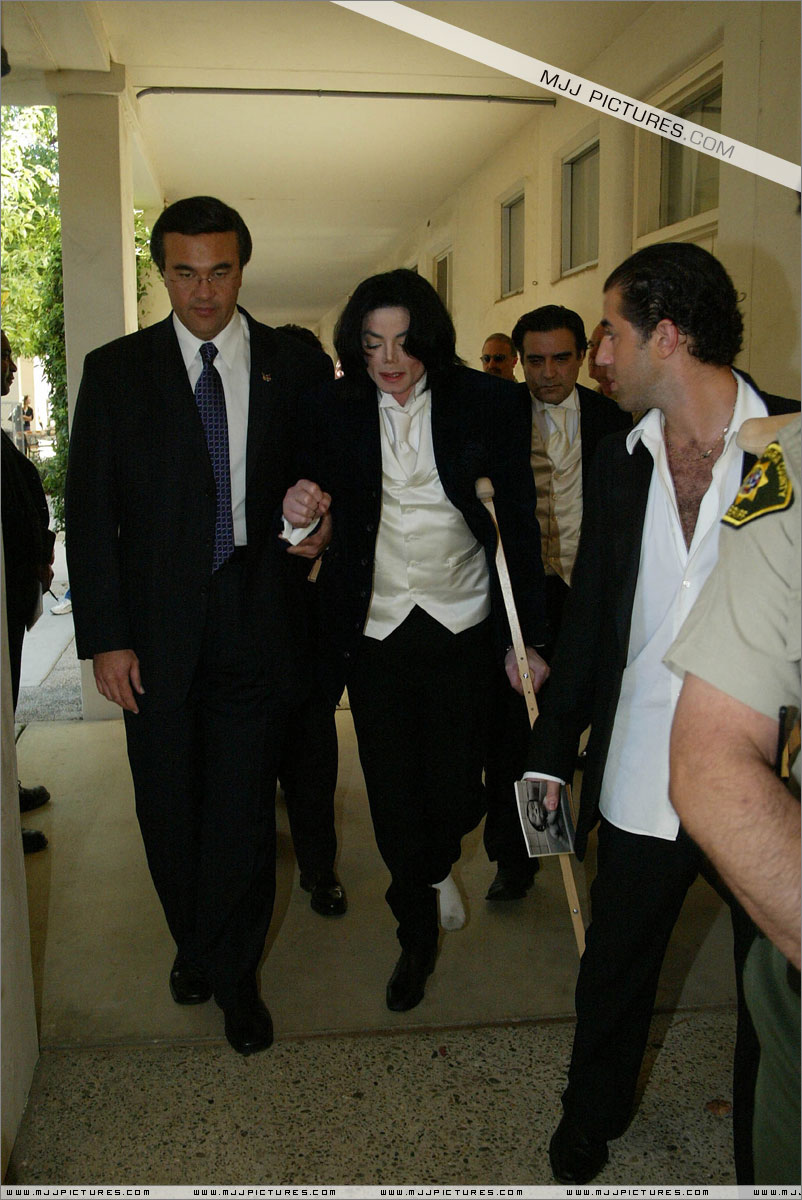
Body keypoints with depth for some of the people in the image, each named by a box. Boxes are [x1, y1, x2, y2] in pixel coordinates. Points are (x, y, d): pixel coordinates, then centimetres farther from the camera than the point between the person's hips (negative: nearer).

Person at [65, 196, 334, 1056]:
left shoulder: (298, 370, 4)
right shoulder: (115, 370, 3)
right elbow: (89, 513, 0)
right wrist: (105, 638, -5)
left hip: (256, 620, 0)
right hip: (156, 624, 1)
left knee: (243, 805, 5)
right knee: (168, 805, 12)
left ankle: (233, 973, 26)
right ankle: (194, 945, 37)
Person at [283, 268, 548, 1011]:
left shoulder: (486, 404, -5)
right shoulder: (337, 410, 0)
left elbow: (518, 524, -4)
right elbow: (329, 515, 11)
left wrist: (526, 637, -7)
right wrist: (298, 505, -14)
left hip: (461, 622, -1)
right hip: (375, 628, 1)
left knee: (455, 788, 5)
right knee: (392, 796, 6)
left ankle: (438, 864, 42)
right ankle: (418, 932, 30)